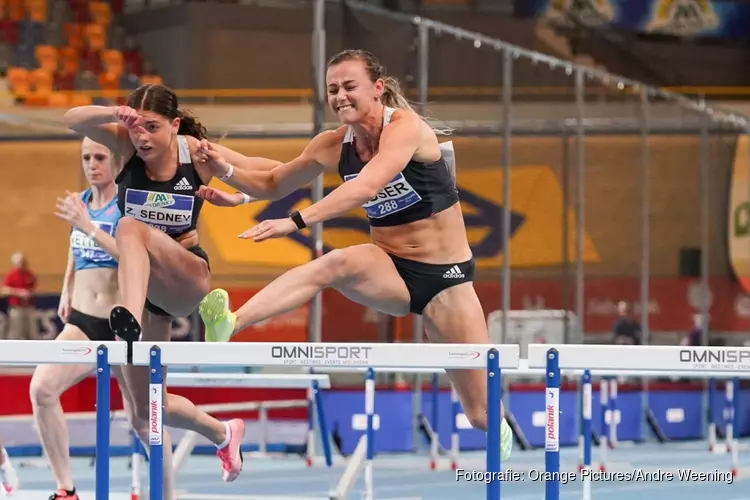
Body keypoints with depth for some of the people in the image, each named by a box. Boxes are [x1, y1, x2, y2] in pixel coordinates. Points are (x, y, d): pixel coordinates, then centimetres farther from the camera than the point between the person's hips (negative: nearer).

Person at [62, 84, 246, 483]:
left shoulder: (197, 152, -11)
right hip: (141, 285, 4)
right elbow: (72, 119, -25)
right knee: (147, 410, 9)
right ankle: (223, 435, 37)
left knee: (131, 227, -36)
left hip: (188, 280, -4)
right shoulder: (126, 143, -7)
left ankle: (130, 317, -59)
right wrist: (112, 114, -43)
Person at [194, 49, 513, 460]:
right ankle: (229, 323, -52)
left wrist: (295, 222, -46)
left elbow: (367, 186, -37)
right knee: (336, 264, -33)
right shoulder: (333, 147, -2)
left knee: (481, 414, -2)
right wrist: (226, 169, -9)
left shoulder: (405, 128, -20)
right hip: (388, 271, 4)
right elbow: (273, 183, 12)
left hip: (446, 276, -3)